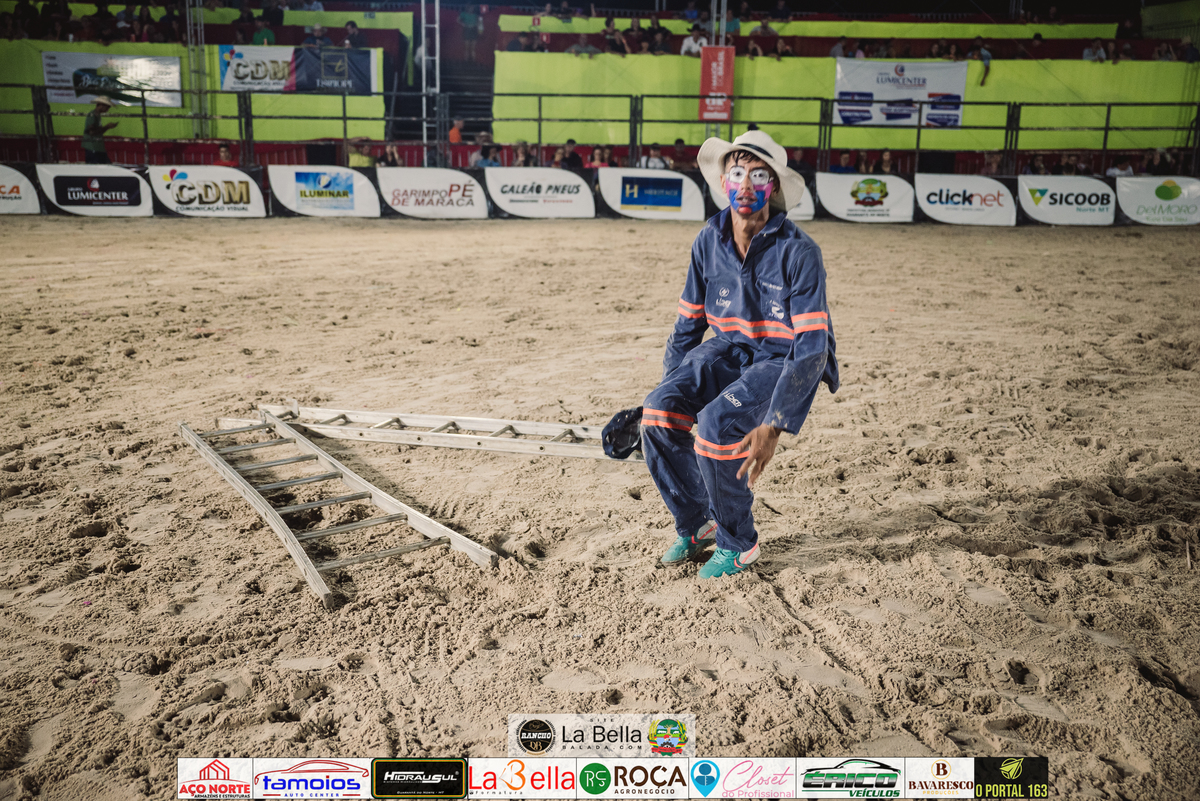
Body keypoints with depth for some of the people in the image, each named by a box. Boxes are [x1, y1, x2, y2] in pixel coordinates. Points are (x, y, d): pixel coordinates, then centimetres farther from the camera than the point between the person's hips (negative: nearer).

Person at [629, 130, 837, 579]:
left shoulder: (798, 252, -20)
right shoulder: (708, 243, -3)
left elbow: (811, 348, -24)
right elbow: (687, 328, 8)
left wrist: (774, 426, -33)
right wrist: (667, 393, 4)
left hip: (786, 363, -5)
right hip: (729, 351, 5)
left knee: (717, 424, -30)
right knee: (659, 412, -21)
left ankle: (739, 544, -3)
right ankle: (695, 524, 4)